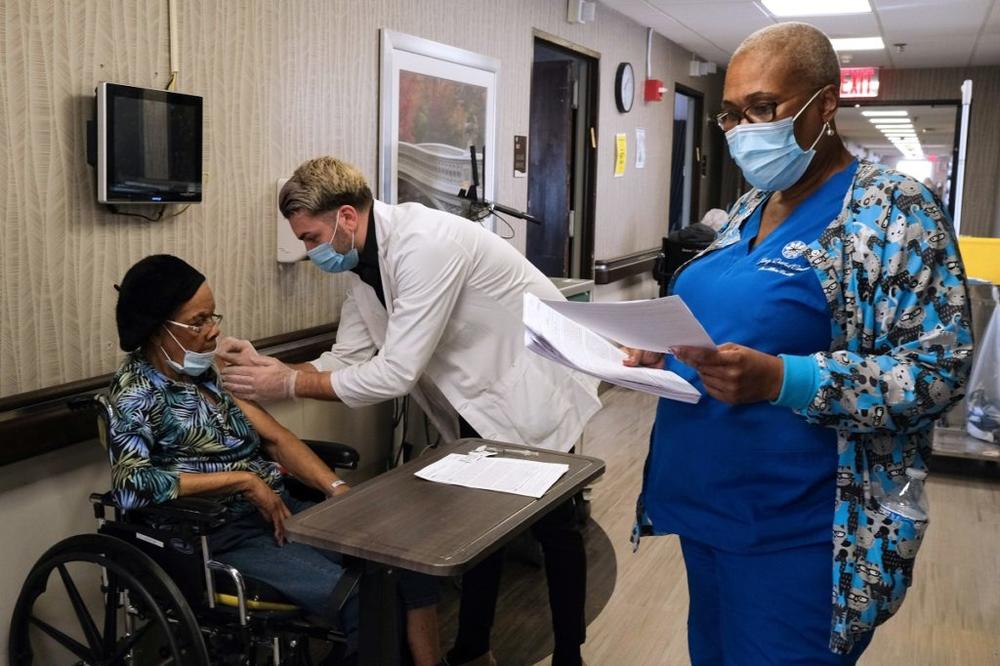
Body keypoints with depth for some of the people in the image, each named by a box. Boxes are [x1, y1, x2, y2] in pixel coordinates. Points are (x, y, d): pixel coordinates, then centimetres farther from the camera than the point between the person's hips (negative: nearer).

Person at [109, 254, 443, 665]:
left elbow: (272, 436, 10)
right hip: (220, 535, -7)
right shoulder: (138, 392, -10)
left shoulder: (205, 369, 12)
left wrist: (336, 488, -3)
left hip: (274, 508, 7)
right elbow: (130, 485, -25)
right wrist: (244, 479, -21)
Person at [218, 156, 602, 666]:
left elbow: (397, 372, -33)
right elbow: (349, 358, -1)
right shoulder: (363, 265, -3)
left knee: (551, 524, 6)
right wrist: (269, 366, -16)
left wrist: (288, 385, -26)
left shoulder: (424, 244, -32)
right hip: (483, 397, 8)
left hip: (534, 387, -8)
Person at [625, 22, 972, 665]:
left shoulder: (894, 209, -13)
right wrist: (664, 351, -1)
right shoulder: (749, 209, 10)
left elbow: (939, 367, -19)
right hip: (705, 504, 8)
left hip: (798, 532, -7)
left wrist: (782, 380, -30)